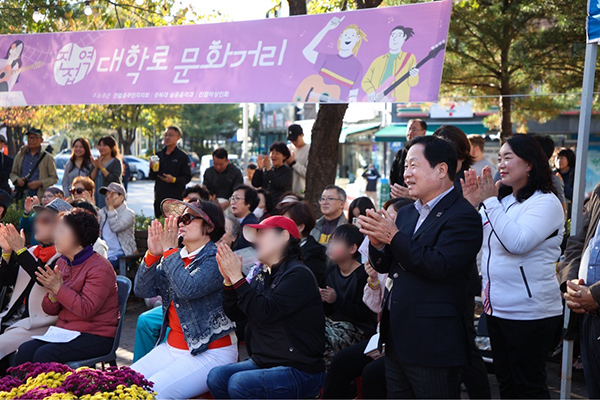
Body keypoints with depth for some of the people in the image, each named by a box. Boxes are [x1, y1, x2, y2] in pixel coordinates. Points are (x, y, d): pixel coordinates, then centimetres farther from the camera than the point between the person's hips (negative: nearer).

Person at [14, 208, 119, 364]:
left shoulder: (100, 268, -12)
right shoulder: (62, 263, 12)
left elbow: (86, 309, -23)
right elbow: (50, 310, 13)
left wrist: (59, 288, -22)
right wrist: (53, 294, -9)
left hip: (96, 337, -7)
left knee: (44, 355, -27)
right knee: (25, 350, -17)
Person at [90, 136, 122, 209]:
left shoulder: (116, 162, -2)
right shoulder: (97, 161, 15)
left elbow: (115, 180, -15)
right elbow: (91, 179, 11)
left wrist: (101, 167, -12)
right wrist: (96, 167, -4)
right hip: (97, 196, 5)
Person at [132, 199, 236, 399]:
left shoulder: (216, 259, -13)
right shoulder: (175, 256, 10)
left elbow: (187, 289, -29)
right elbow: (143, 290, 3)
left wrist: (169, 250, -20)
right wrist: (153, 254, -10)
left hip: (211, 352, -7)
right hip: (172, 348, 8)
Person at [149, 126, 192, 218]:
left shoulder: (183, 156, 1)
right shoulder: (159, 155, 16)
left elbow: (187, 177, -4)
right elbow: (152, 177, 20)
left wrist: (174, 180, -20)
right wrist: (152, 169, -1)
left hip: (176, 198, -5)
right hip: (159, 197, 5)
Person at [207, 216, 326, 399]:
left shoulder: (299, 275, -13)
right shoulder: (262, 276, 12)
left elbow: (265, 313, -25)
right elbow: (235, 314, 9)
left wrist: (238, 277, -20)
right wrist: (228, 280, -4)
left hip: (301, 370, -8)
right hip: (263, 362, 8)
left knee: (239, 383, -28)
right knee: (216, 376, -14)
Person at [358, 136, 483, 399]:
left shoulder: (463, 216, -13)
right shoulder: (407, 214, 14)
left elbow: (439, 266, -25)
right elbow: (385, 266, 15)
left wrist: (394, 237, -21)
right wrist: (378, 242, -6)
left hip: (434, 347, -8)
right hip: (397, 342, 8)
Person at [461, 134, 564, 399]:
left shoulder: (546, 202, -13)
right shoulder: (502, 200, 11)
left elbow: (517, 242, -29)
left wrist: (490, 201, -25)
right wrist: (470, 203, -4)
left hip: (530, 313, -8)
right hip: (497, 308, 8)